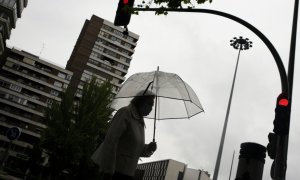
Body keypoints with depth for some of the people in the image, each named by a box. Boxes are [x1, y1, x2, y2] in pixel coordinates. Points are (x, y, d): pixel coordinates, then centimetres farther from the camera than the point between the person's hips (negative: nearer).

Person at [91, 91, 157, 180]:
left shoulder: (140, 122, 12)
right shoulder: (125, 113, -13)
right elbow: (110, 141, -19)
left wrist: (148, 148, -3)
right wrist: (107, 170, -22)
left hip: (126, 171, 8)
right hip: (115, 168, -8)